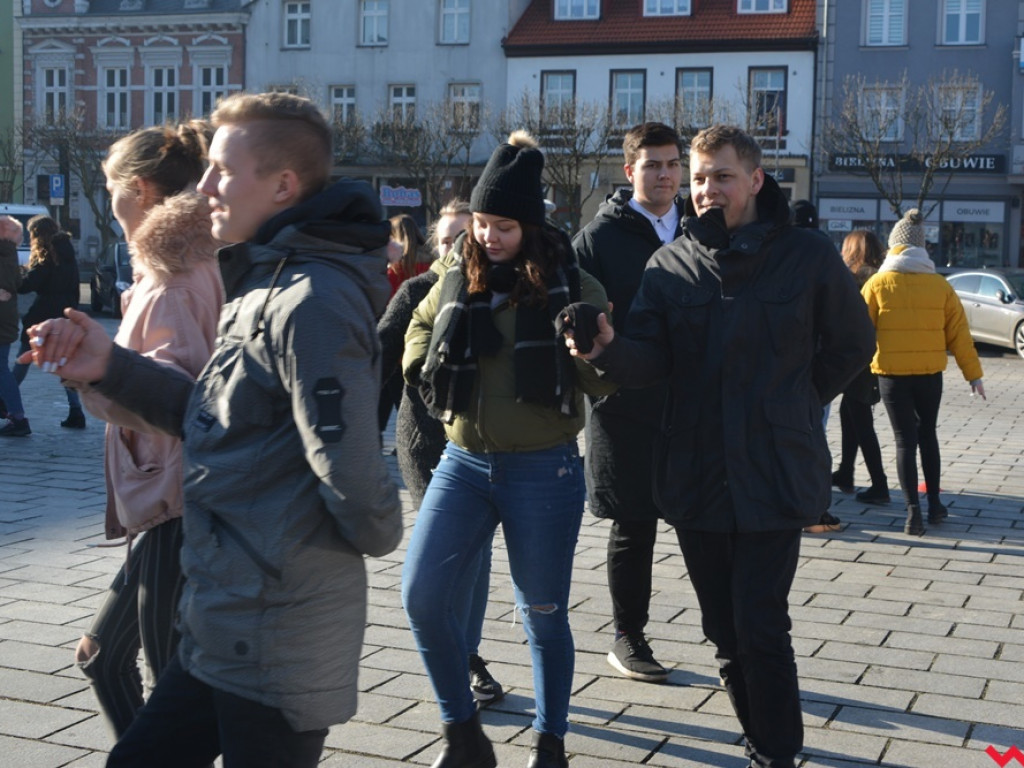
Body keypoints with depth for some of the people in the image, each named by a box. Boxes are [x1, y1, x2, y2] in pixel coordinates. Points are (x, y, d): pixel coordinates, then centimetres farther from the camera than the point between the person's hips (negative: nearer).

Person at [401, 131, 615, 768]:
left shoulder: (572, 287, -6)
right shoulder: (455, 283, 4)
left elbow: (602, 382, -6)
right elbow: (419, 330, 24)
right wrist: (428, 375, 5)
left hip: (545, 471, -3)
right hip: (464, 464, 4)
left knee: (543, 616, 7)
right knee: (424, 597, -3)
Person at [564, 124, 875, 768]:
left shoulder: (808, 257, -3)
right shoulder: (670, 264, 4)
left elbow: (852, 345, 10)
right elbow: (652, 359, -6)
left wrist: (797, 404, 5)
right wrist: (609, 349, -27)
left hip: (776, 478, -3)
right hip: (696, 478, 4)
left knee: (760, 629, -7)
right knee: (726, 631, 12)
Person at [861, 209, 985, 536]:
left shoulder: (878, 284, -6)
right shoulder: (940, 285, 1)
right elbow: (959, 333, 2)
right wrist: (973, 374, 8)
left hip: (892, 374, -2)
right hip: (930, 373, 2)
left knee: (905, 440, 3)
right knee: (928, 435, 19)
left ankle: (913, 511, -3)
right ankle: (934, 504, 23)